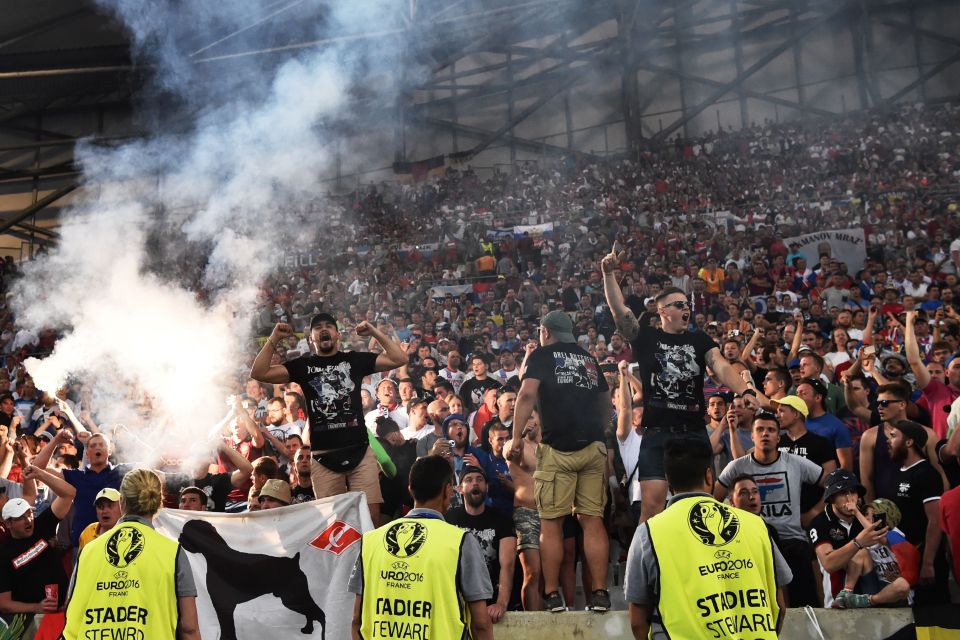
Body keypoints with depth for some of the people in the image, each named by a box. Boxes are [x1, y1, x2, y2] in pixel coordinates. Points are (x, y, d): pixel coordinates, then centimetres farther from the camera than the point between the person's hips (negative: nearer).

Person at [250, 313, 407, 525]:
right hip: (323, 455, 1)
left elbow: (399, 359, 2)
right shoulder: (303, 365, 9)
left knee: (371, 514, -6)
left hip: (359, 451, -1)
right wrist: (274, 339, -3)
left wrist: (375, 332, -3)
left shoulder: (355, 360, 9)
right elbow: (258, 373, 1)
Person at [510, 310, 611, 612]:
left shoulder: (542, 355, 5)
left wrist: (516, 435, -6)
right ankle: (600, 593, 2)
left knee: (551, 522, 2)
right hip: (594, 446, 4)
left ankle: (553, 596, 2)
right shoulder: (590, 358, 20)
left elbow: (528, 393, -10)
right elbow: (606, 401, 26)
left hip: (558, 447, -4)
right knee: (593, 520, 5)